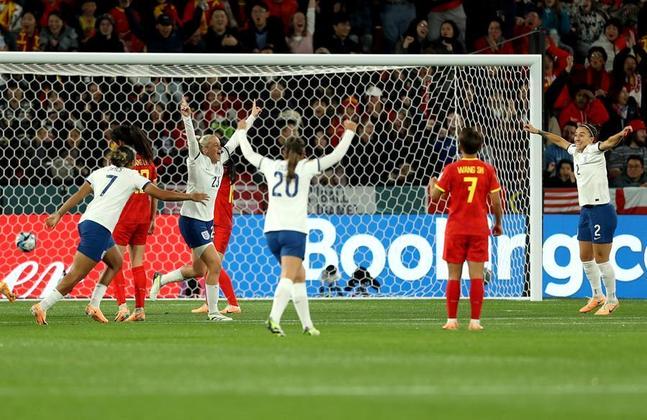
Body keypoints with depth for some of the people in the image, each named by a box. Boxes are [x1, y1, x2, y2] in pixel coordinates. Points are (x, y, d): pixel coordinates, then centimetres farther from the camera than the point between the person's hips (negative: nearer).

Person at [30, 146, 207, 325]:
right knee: (75, 275, -9)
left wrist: (59, 214, 10)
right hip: (99, 228, -7)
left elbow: (78, 195, 11)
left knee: (116, 262, 21)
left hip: (86, 222, 8)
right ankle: (42, 307, -15)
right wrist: (189, 196, 15)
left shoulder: (100, 172, 22)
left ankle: (93, 305, 12)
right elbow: (161, 194, 6)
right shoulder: (131, 175, 9)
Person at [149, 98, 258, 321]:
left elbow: (235, 140, 16)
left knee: (198, 270, 13)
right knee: (214, 263, -11)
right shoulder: (197, 162, -12)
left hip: (207, 221, 8)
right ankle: (213, 312, -4)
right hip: (191, 221, -8)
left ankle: (161, 279, 30)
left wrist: (251, 118, 21)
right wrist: (187, 118, -42)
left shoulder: (219, 162, 7)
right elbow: (192, 140, -27)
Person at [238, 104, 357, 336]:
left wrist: (242, 133, 43)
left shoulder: (272, 166, 12)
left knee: (299, 276, 18)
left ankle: (307, 324, 19)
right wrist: (349, 132, 19)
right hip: (294, 230, -5)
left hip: (272, 230, 5)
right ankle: (274, 318, -36)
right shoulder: (306, 167, 4)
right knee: (288, 278, -15)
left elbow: (249, 154, 28)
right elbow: (336, 155, 7)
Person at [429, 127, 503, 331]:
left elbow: (435, 196, -1)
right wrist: (498, 223, 14)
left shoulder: (451, 169, -6)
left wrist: (432, 183, 21)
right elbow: (496, 201, -1)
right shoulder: (487, 169, -2)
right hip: (479, 228, 1)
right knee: (477, 276, 1)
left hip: (456, 228, -1)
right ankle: (475, 320, -2)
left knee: (454, 276, 5)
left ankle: (452, 320, 5)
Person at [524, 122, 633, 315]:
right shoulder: (576, 151, 12)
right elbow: (559, 140, 30)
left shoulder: (594, 150, -10)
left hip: (601, 211, -9)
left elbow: (609, 142, -30)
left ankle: (611, 300, 7)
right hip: (585, 211, 9)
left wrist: (622, 134, -50)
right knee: (585, 258, 13)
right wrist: (539, 132, 37)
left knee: (601, 259, -5)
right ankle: (597, 296, 27)